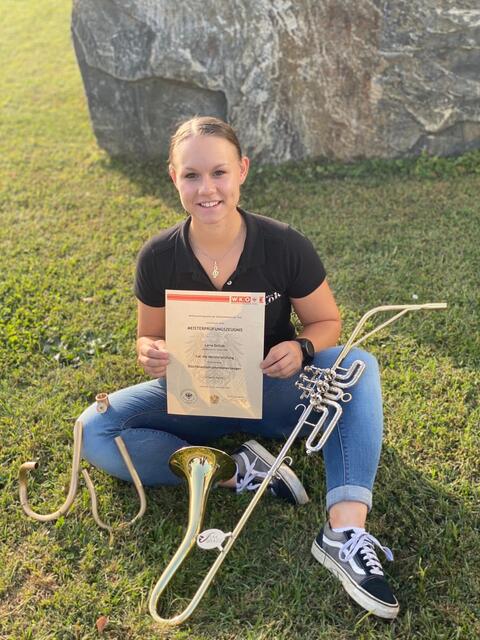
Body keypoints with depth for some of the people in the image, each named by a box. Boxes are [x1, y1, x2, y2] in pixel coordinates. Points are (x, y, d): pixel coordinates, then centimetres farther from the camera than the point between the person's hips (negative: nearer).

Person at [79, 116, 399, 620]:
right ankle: (240, 473, -23)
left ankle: (345, 530, -39)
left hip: (271, 392, -1)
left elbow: (327, 322, -4)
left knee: (358, 365, -28)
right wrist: (151, 354, -24)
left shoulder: (285, 246, -16)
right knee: (94, 431, -21)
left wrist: (300, 349, -27)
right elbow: (149, 337, 2)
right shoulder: (158, 258, -12)